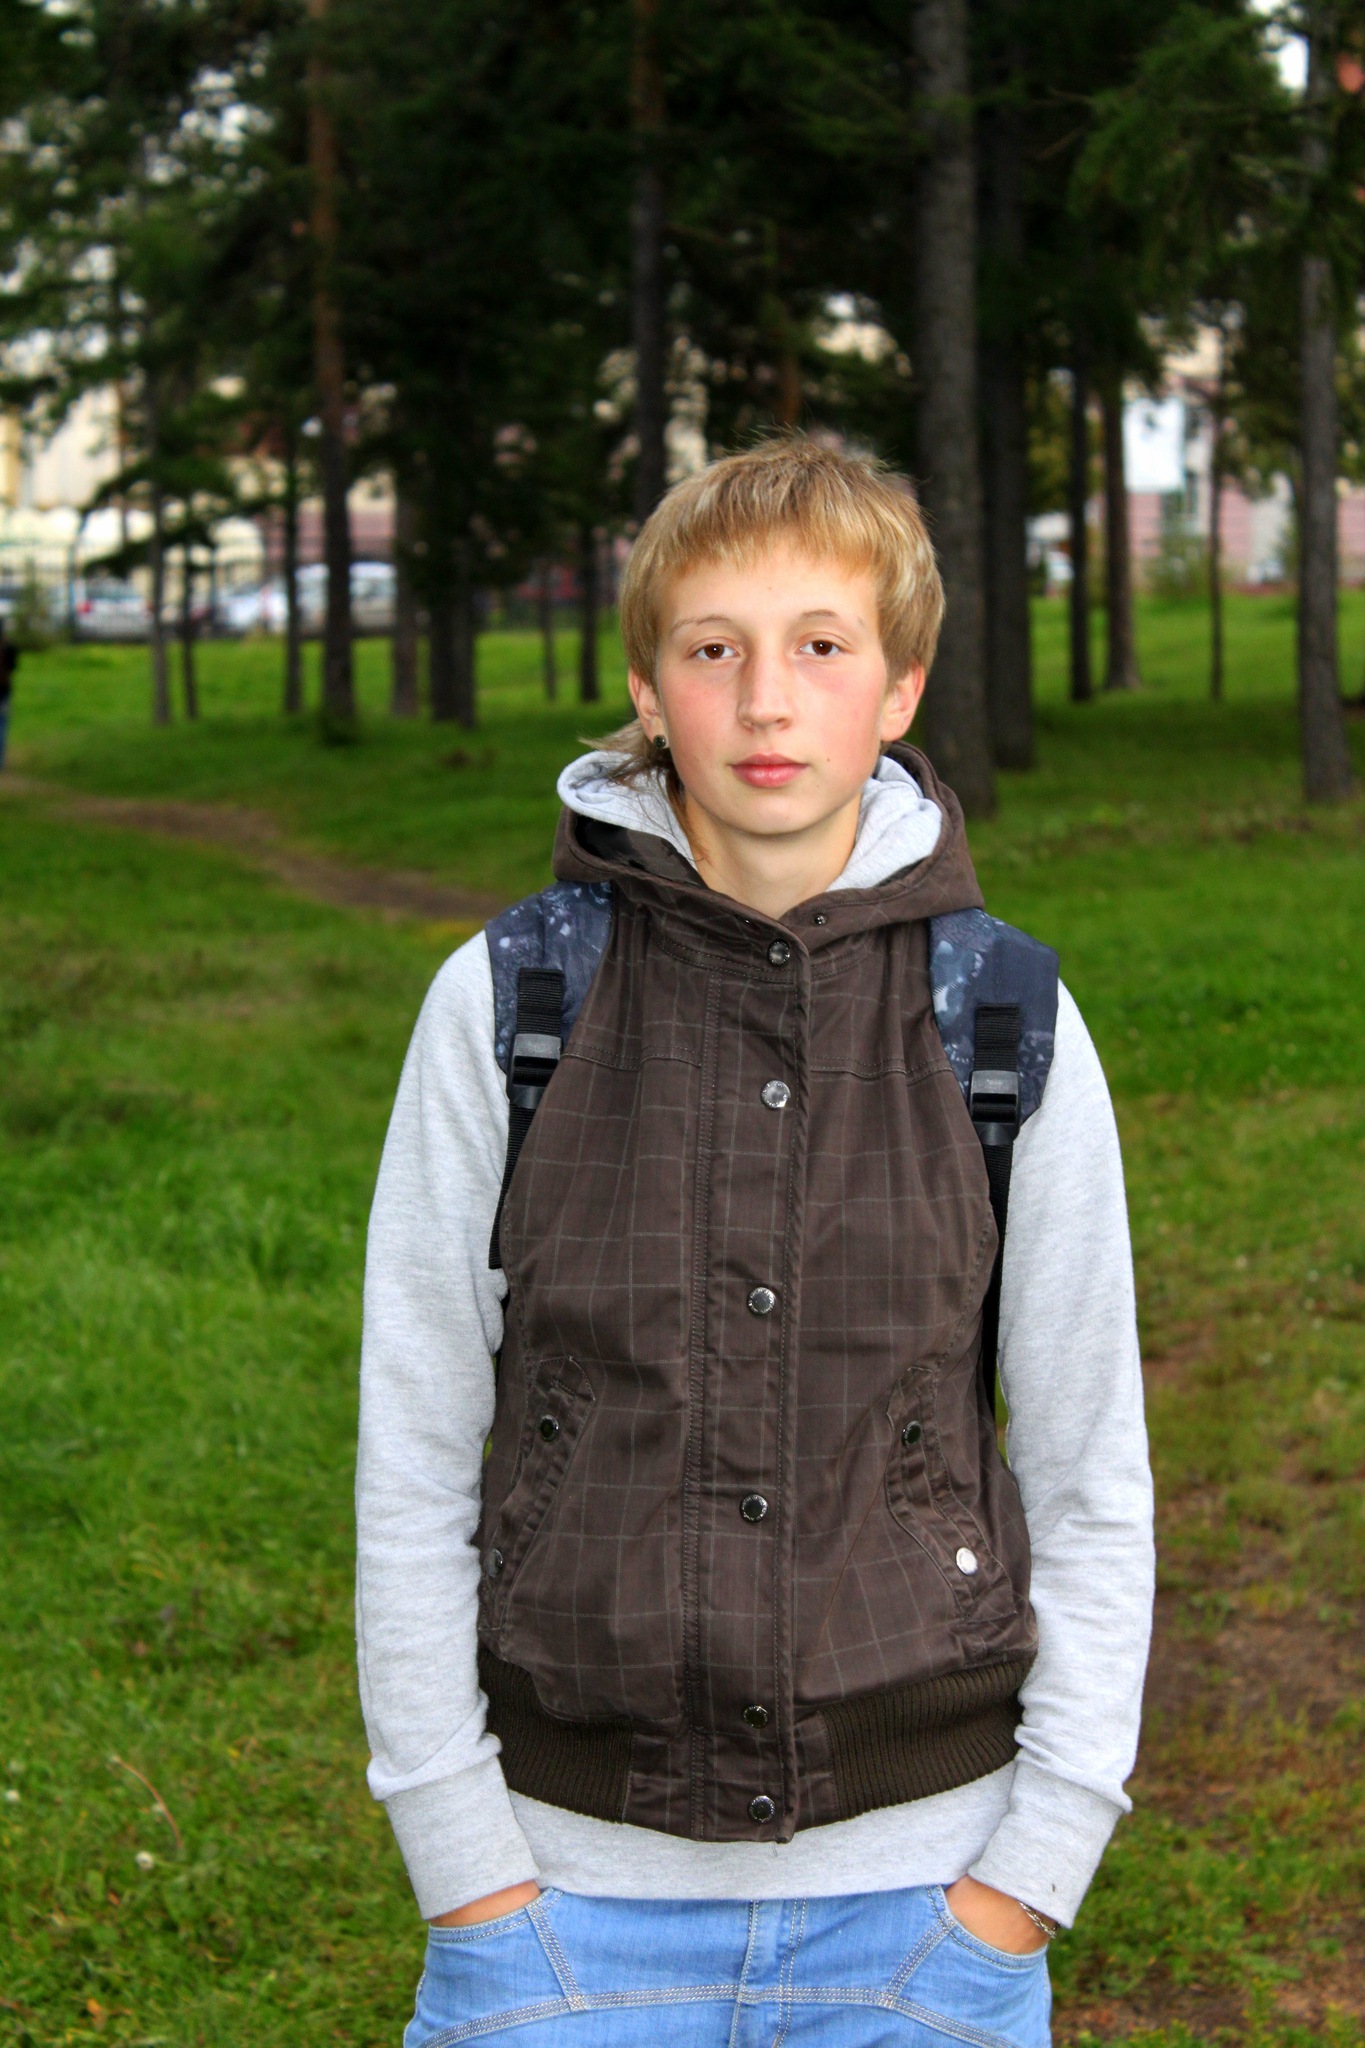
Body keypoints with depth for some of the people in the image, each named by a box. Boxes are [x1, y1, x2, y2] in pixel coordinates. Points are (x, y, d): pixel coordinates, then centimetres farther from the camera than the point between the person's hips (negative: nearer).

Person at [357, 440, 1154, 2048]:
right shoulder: (506, 1005, -4)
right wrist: (470, 1873, -4)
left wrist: (1029, 1874, -2)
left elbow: (1093, 1489, 3)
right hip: (574, 1882, 0)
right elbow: (413, 1467, -1)